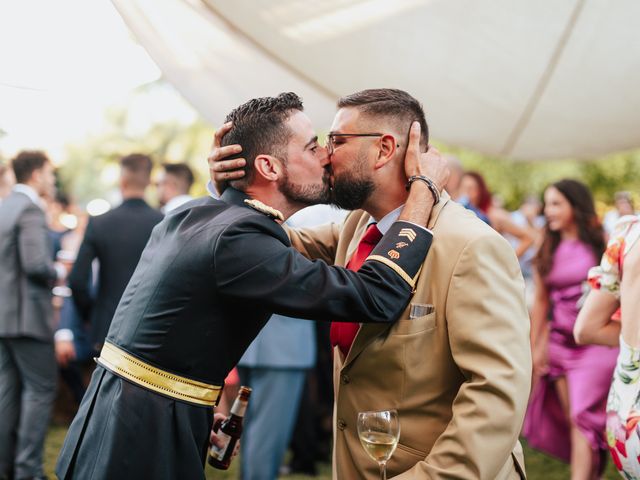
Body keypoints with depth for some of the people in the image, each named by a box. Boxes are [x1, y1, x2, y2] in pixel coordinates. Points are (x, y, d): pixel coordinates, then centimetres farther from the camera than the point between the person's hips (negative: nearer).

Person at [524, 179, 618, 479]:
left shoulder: (600, 244, -2)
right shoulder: (548, 252, 9)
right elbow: (541, 301, 11)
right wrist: (535, 347, 9)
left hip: (595, 342, -4)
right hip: (559, 343, 4)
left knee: (583, 417, -12)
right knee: (571, 419, 6)